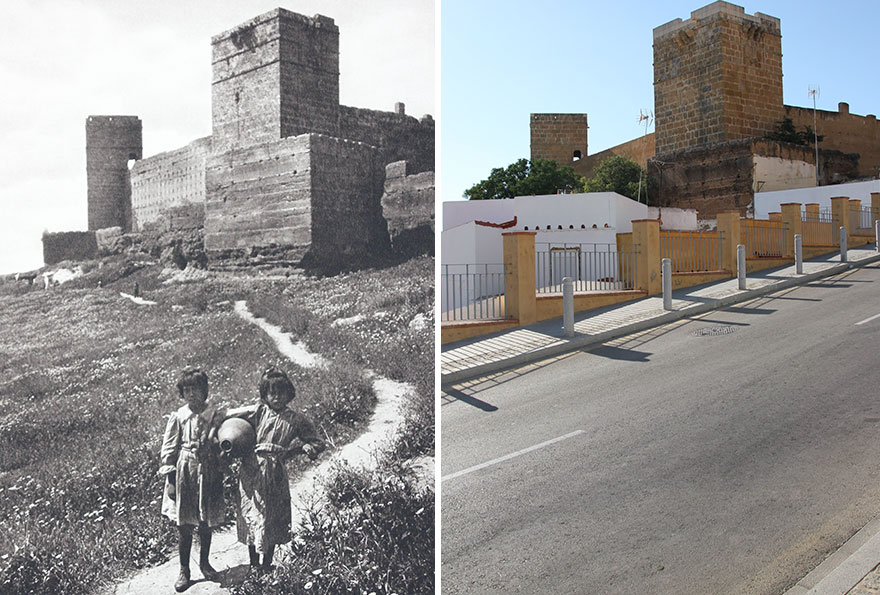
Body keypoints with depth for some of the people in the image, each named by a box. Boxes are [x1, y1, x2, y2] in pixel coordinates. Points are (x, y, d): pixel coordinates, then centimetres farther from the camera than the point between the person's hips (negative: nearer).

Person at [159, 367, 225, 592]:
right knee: (184, 527, 7)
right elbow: (169, 449, -1)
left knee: (206, 524, 13)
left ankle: (204, 563, 34)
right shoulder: (178, 417, -5)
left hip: (208, 472, 1)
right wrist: (170, 479, -3)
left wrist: (221, 476, 1)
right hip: (183, 473, -1)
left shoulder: (216, 415, -5)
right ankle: (184, 570, 22)